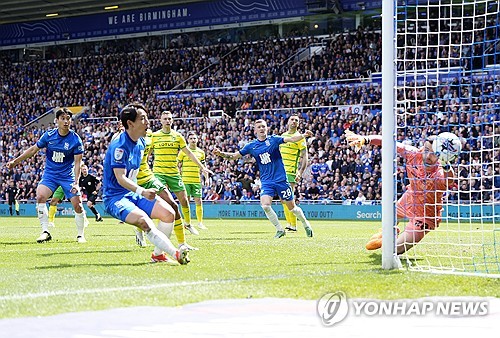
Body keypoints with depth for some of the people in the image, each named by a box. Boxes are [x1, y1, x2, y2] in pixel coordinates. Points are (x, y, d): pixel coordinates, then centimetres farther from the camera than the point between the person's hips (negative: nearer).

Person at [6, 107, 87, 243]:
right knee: (40, 197, -23)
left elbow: (77, 162, -11)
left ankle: (80, 234, 11)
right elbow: (34, 149, 8)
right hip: (50, 174, 1)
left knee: (78, 205, -9)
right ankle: (45, 232, -17)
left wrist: (76, 183, -21)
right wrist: (16, 161, 9)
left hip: (67, 176, -1)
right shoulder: (49, 135, -5)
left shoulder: (75, 139, -11)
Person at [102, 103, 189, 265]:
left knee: (168, 213, -9)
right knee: (143, 220, -33)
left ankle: (159, 254, 2)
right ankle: (176, 254, -39)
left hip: (134, 193, 9)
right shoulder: (119, 146, -20)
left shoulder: (141, 142, 7)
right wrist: (142, 191, -42)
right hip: (115, 198, -8)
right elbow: (121, 178, -29)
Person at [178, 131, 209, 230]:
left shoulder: (201, 152, 11)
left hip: (197, 180, 2)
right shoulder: (183, 152, 1)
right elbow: (178, 166, 4)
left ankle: (200, 222, 7)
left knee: (199, 201, -1)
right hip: (185, 180, -2)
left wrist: (206, 178, 8)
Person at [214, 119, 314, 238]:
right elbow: (234, 156, 7)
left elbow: (291, 139, -16)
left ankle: (306, 224, 32)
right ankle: (279, 230, -2)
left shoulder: (273, 140, -3)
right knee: (265, 205, -20)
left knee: (292, 207, 5)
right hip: (266, 182, 2)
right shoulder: (251, 146, 4)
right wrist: (220, 153, -9)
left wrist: (303, 135, -34)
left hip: (280, 179, -2)